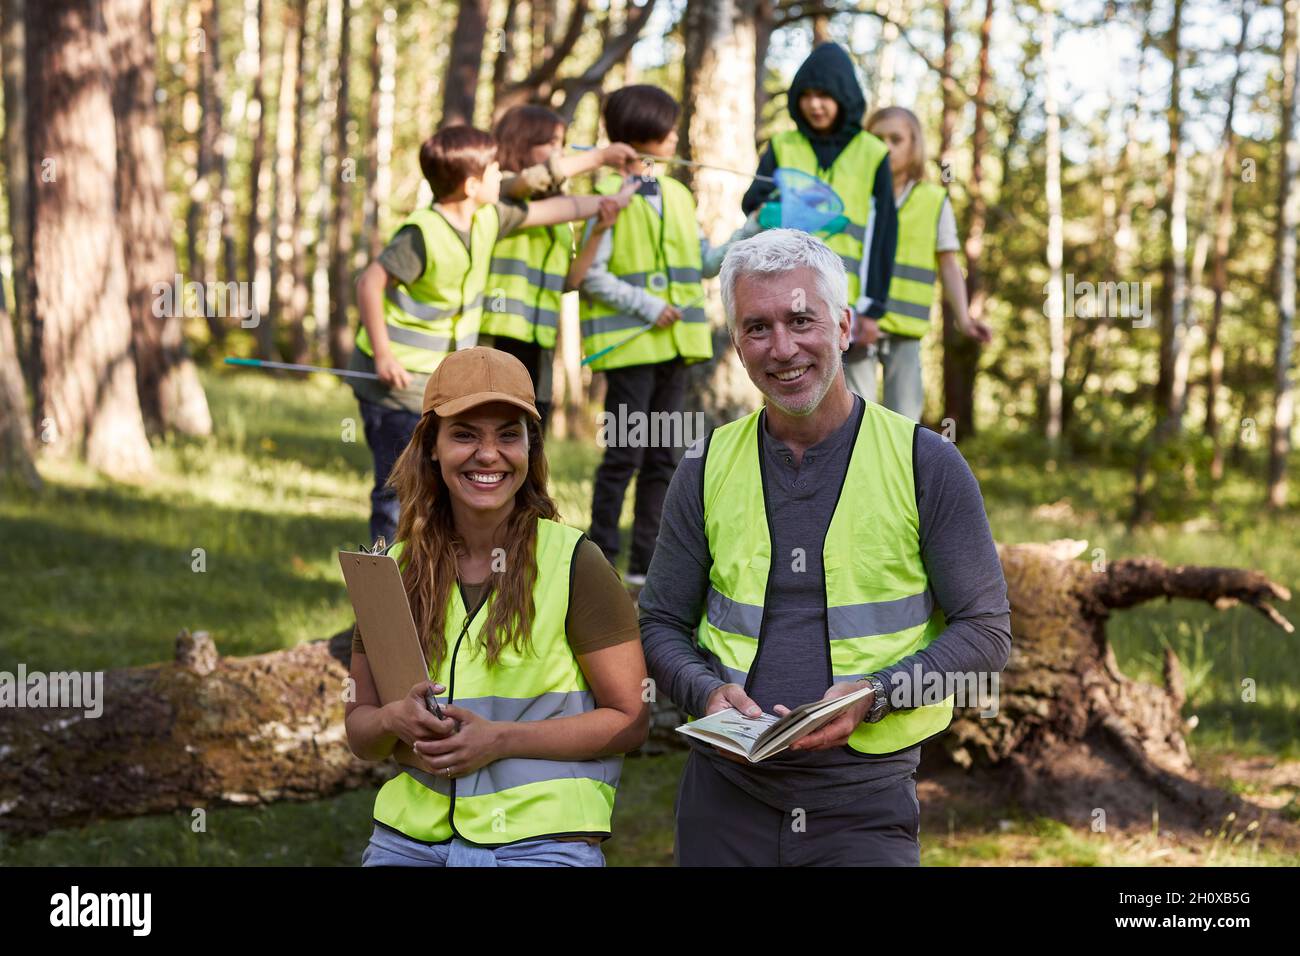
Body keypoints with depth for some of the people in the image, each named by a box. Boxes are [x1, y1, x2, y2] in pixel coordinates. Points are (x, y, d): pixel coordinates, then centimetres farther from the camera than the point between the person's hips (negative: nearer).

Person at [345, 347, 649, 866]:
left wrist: (499, 739, -16)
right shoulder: (395, 569, 5)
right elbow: (359, 725, 9)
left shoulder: (573, 564, -5)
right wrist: (394, 720, -14)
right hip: (410, 837, 3)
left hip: (541, 839, -3)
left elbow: (629, 720, -6)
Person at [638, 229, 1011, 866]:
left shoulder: (925, 465, -2)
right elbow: (661, 624, 12)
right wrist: (708, 693, -9)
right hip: (726, 798, 3)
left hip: (865, 807, -2)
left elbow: (986, 631, -1)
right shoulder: (708, 468, 6)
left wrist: (874, 696, -16)